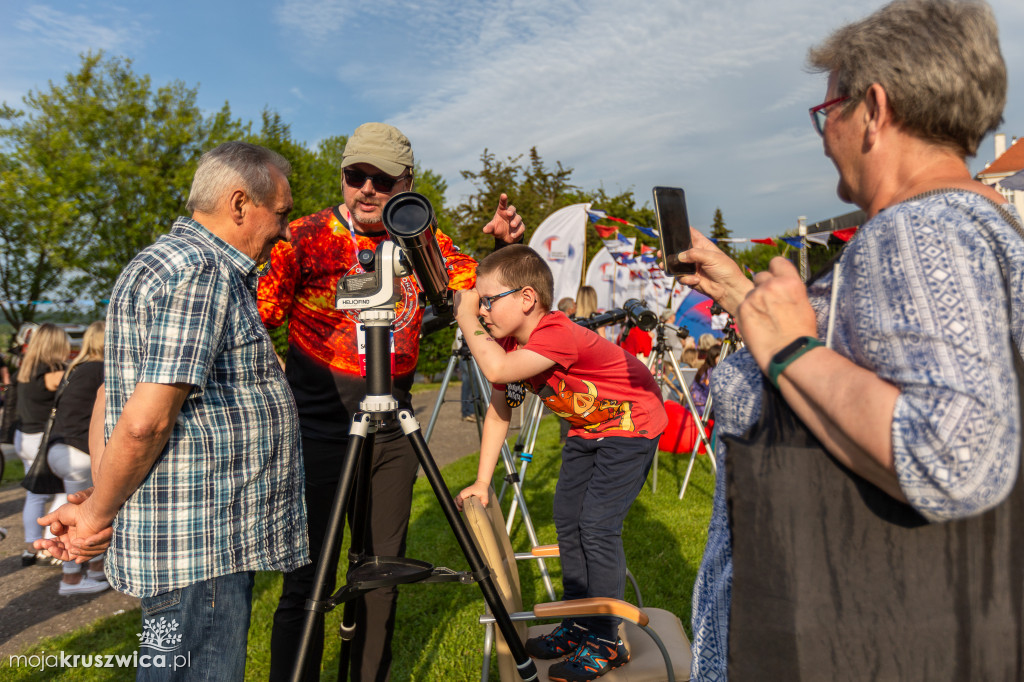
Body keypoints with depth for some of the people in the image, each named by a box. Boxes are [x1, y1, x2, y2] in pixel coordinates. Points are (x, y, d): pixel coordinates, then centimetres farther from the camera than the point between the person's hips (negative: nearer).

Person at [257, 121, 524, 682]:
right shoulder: (308, 237, -8)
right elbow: (258, 317, -8)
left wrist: (502, 246, -5)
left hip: (392, 436, 4)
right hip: (318, 435, -4)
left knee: (383, 572, 16)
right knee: (307, 581, 0)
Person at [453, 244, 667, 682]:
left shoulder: (557, 335, -33)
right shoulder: (508, 345, -5)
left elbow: (497, 370, -47)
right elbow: (499, 411, 2)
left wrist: (466, 316, -33)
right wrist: (482, 482, -1)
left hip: (632, 424, -9)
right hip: (586, 428, 9)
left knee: (597, 525, -11)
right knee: (567, 519, 10)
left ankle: (604, 641, 5)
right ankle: (579, 624, 25)